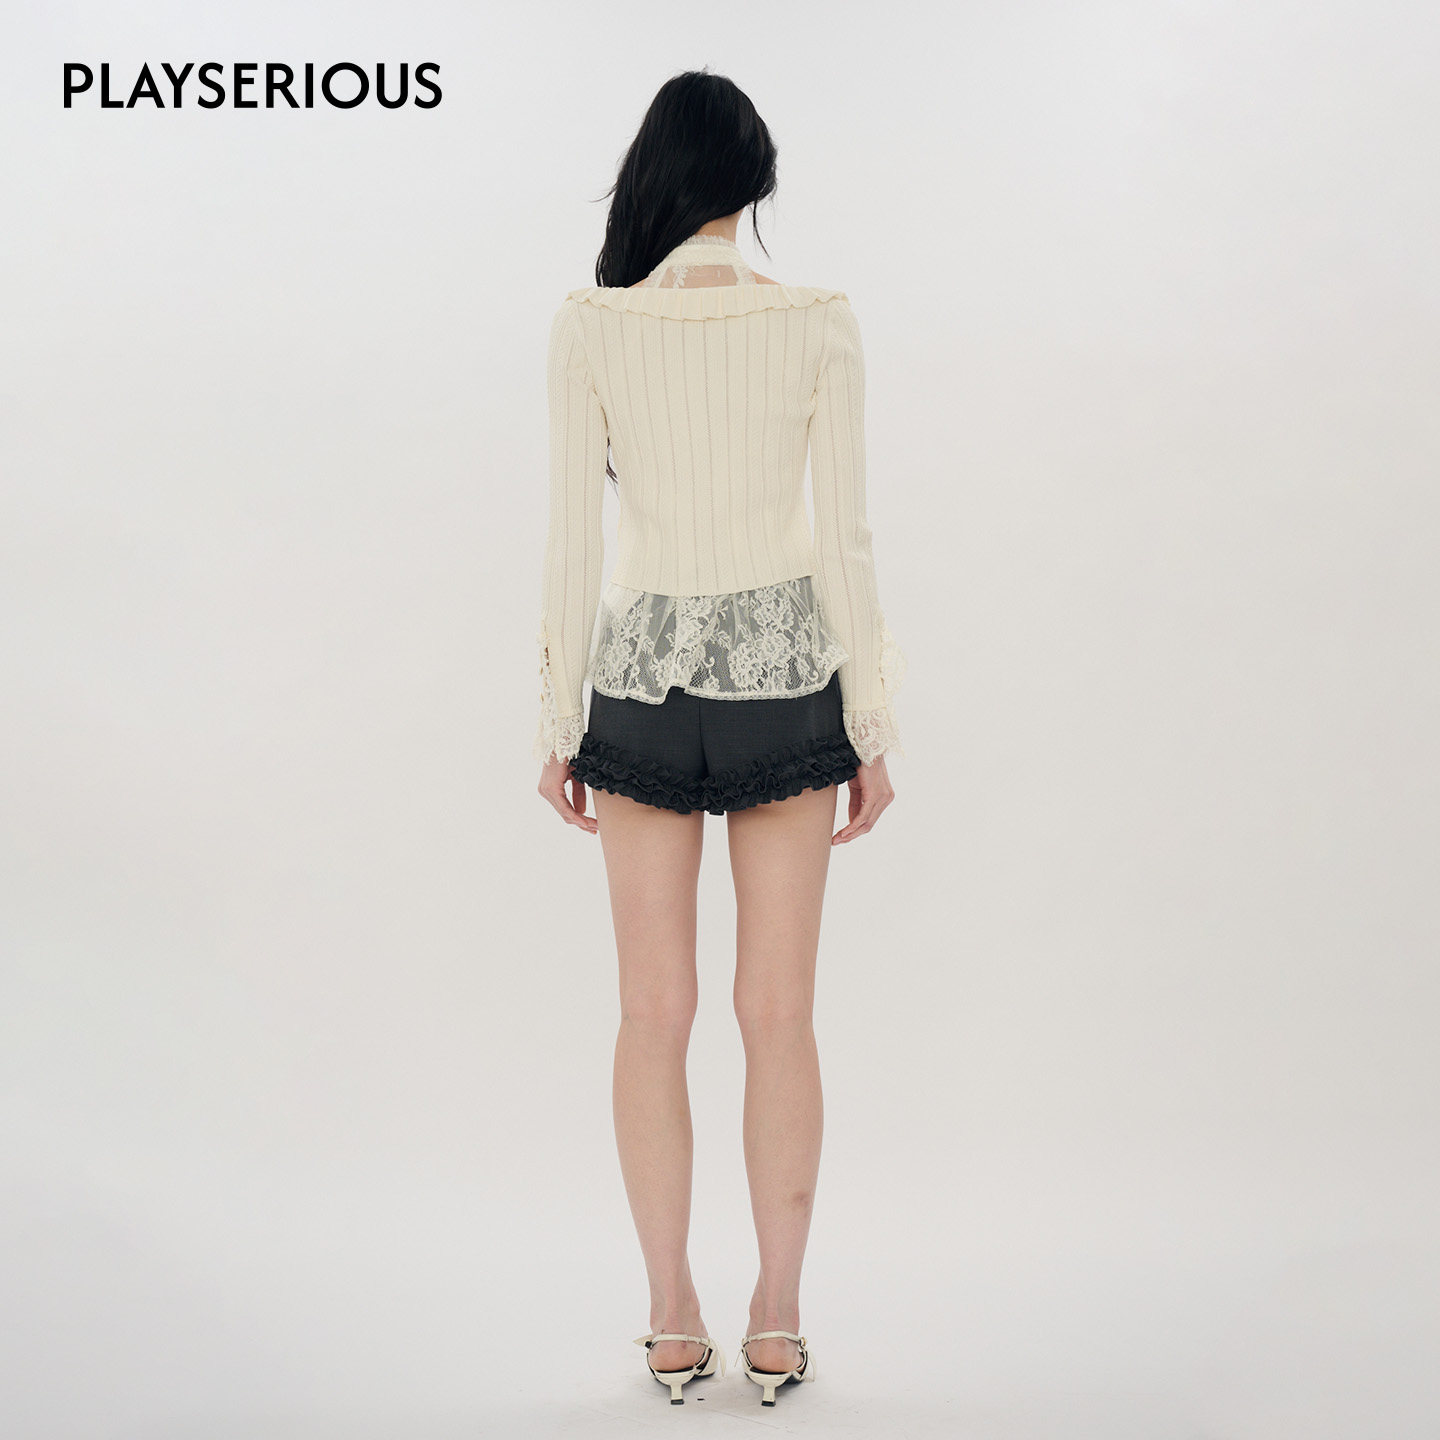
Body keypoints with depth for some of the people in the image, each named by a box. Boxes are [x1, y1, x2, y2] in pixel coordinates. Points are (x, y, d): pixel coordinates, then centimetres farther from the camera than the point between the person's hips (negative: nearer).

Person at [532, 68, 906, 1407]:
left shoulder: (589, 325, -5)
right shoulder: (820, 323, -5)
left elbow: (570, 541, -5)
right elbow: (844, 539, -5)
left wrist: (559, 718, 4)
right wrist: (873, 728, 2)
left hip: (645, 672, 0)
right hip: (785, 673, 0)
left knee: (655, 1014, 8)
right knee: (779, 1013, 7)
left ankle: (673, 1319, 14)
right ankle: (777, 1320, 14)